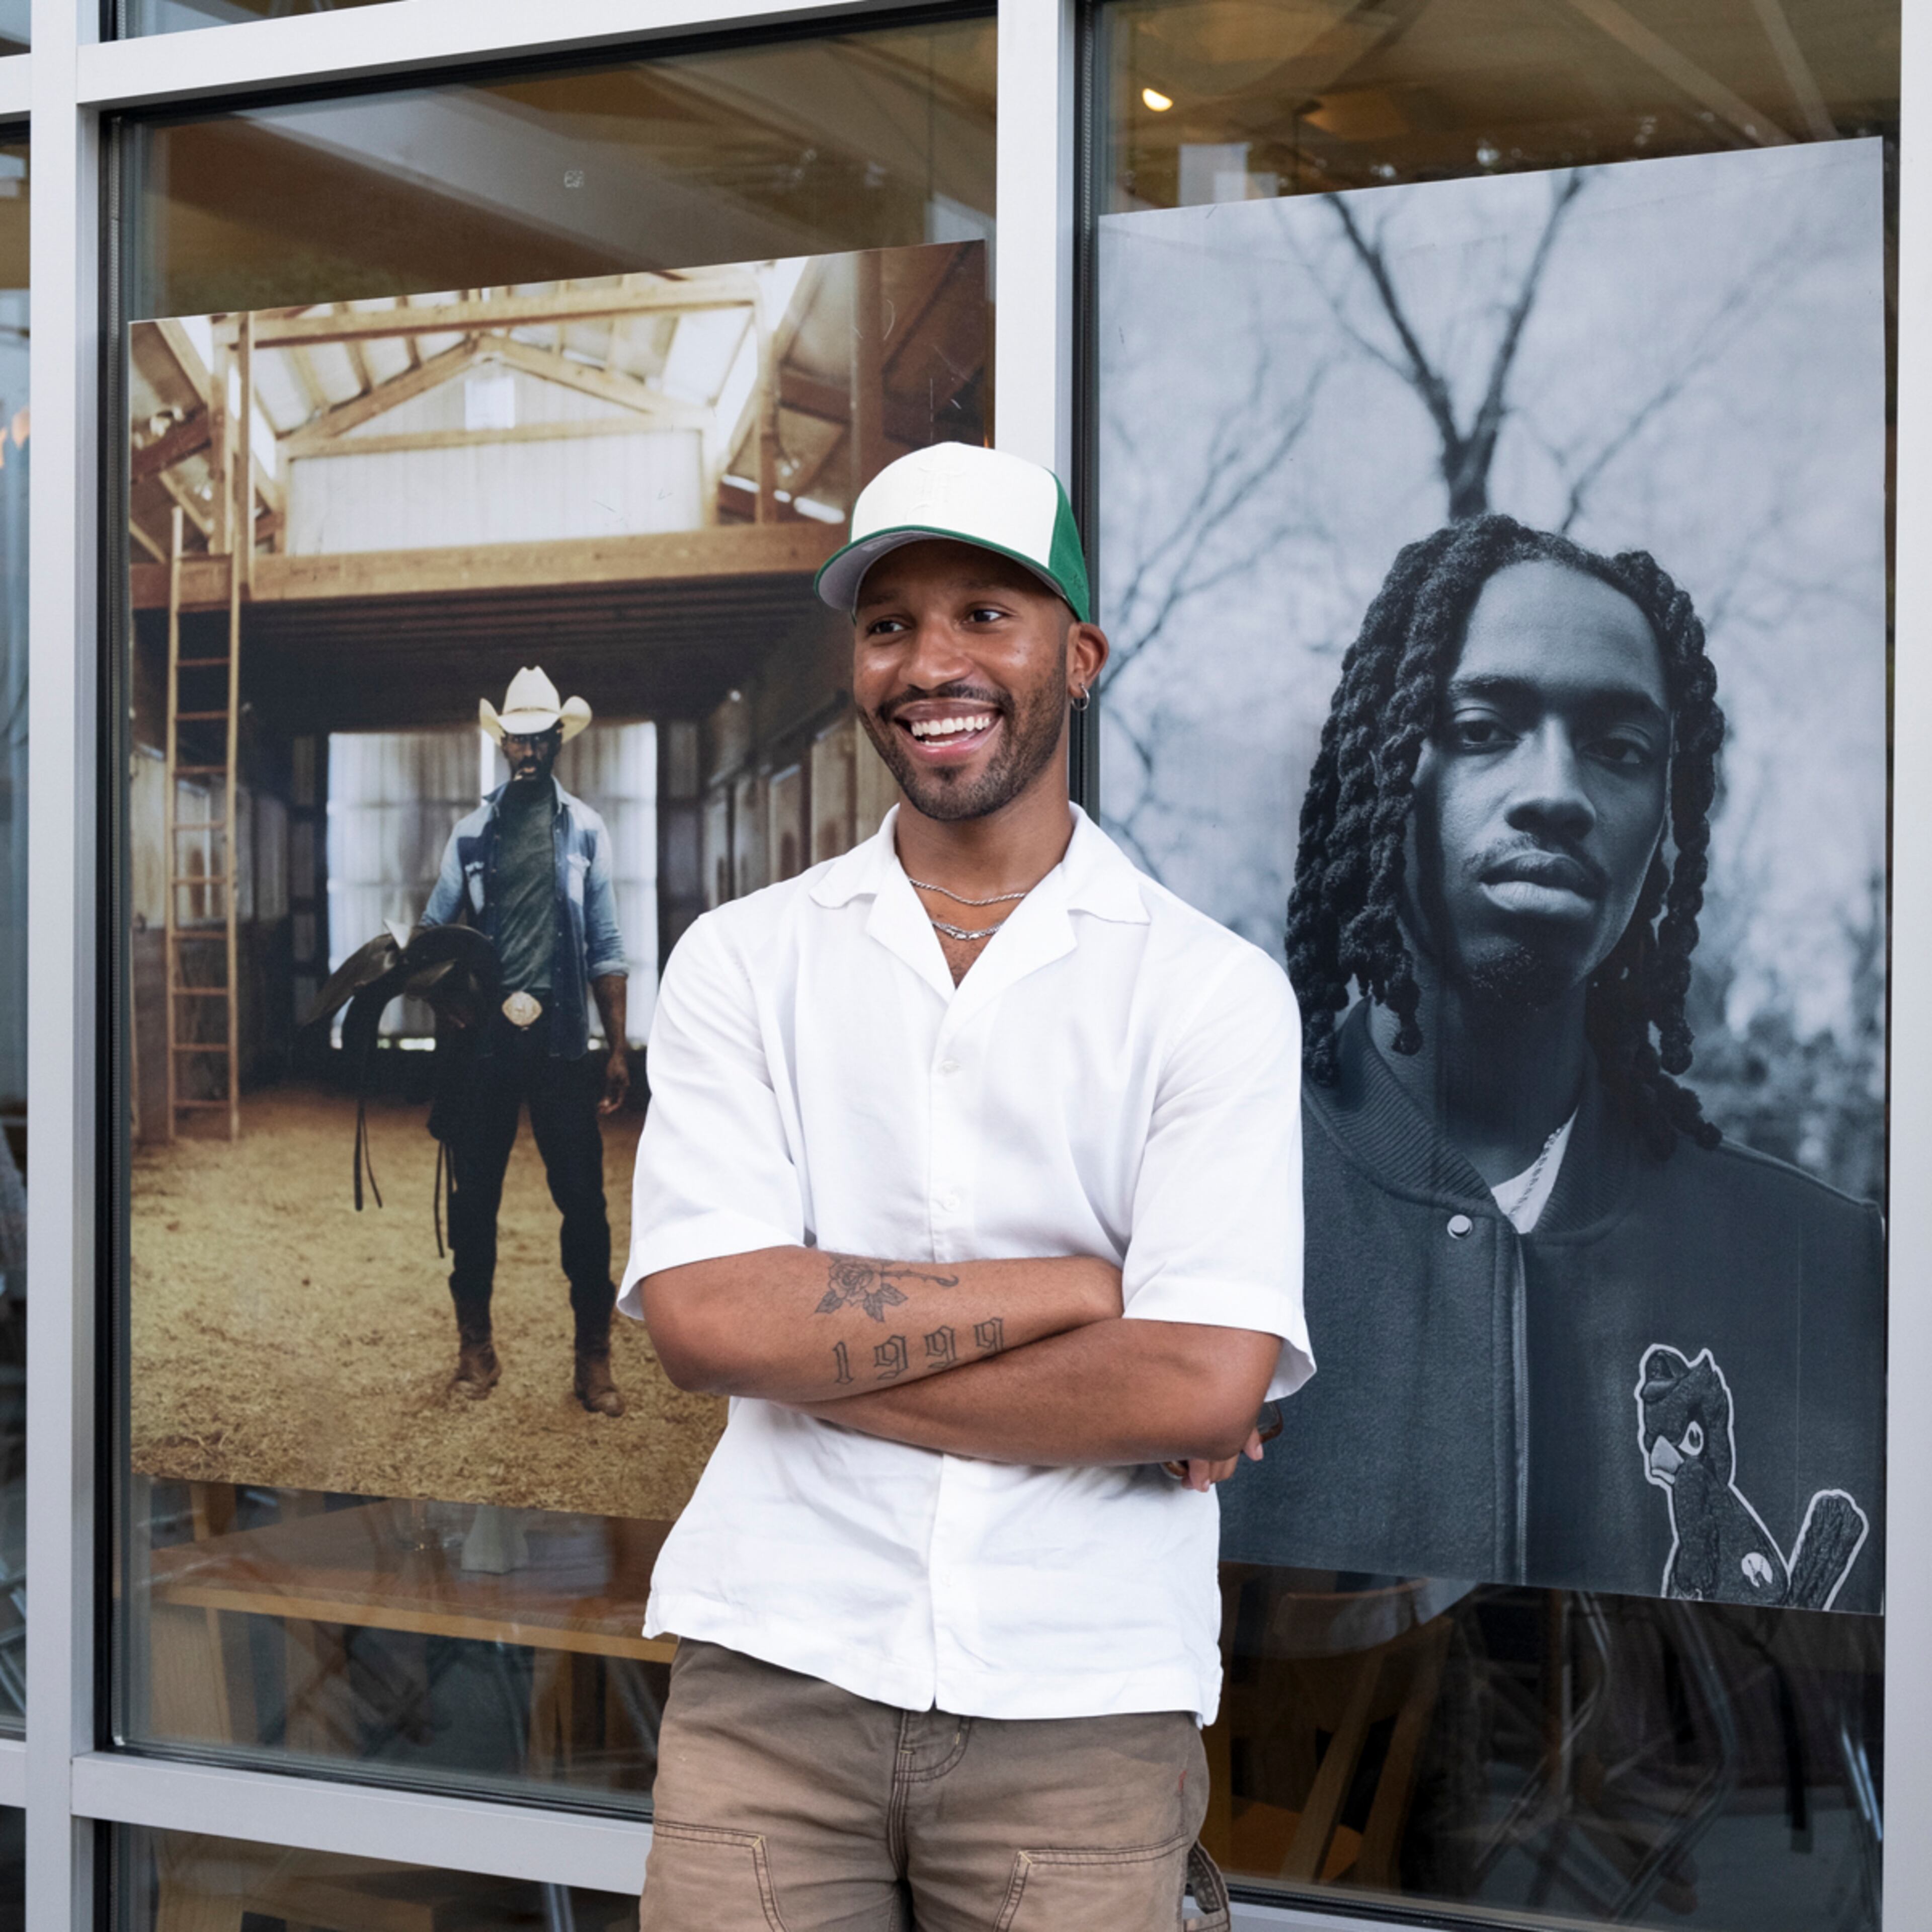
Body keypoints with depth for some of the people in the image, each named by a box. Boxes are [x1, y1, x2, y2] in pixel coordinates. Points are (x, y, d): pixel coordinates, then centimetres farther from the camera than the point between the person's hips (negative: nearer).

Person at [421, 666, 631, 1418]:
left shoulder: (585, 830, 7)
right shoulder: (472, 831, 9)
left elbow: (606, 949, 6)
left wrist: (617, 1050, 1)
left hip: (560, 1038, -1)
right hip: (483, 1038, 1)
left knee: (583, 1198, -2)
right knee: (474, 1194, 6)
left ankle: (594, 1356, 5)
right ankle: (475, 1343, 19)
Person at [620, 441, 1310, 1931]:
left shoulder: (1214, 989, 0)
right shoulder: (743, 961, 6)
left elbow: (1204, 1386, -12)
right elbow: (704, 1319, -8)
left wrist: (818, 1343, -9)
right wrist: (1073, 1288, -11)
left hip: (1080, 1712, -1)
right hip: (775, 1685, 1)